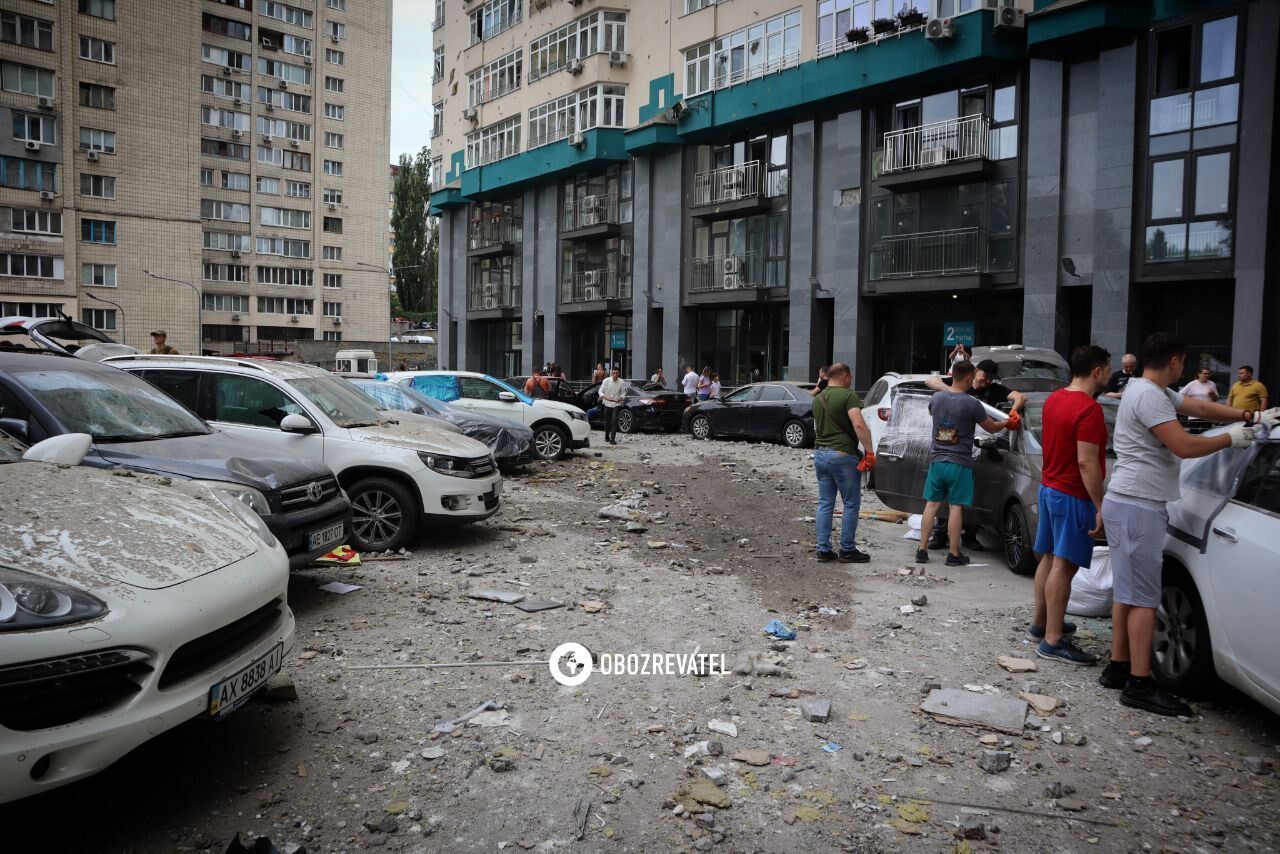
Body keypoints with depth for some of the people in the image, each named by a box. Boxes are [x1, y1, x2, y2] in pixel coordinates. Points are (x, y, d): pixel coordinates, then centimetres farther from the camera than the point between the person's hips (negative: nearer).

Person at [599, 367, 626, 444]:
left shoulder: (621, 382, -6)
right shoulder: (606, 381, -6)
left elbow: (623, 393, 3)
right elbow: (600, 391, -4)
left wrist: (621, 398, -18)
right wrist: (606, 397, -22)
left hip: (616, 404, -1)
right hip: (607, 404, 1)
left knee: (614, 421, -13)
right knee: (607, 421, 12)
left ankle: (612, 439, -11)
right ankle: (607, 436, 36)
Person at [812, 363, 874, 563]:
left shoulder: (818, 399, 13)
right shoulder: (848, 395, -11)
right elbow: (858, 424, -23)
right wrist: (869, 452, -20)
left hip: (820, 453, 7)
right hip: (842, 455, -7)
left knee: (825, 504, 11)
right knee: (851, 504, 4)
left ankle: (823, 550, 11)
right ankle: (847, 550, 7)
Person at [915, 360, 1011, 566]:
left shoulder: (936, 398, 0)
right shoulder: (971, 404, -14)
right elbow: (992, 428, -1)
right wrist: (1007, 422, 20)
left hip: (936, 460, 4)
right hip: (959, 464, -4)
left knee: (932, 504, 10)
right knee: (955, 507, 2)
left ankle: (922, 550, 12)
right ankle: (953, 554, 8)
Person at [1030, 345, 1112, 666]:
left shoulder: (1054, 399, 9)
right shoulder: (1088, 409, -19)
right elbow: (1087, 462, -23)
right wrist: (1101, 507, -20)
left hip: (1049, 487, 9)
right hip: (1073, 495, -9)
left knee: (1049, 559, 17)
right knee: (1063, 566, -7)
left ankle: (1040, 623, 29)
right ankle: (1053, 641, -4)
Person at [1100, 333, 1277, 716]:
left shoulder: (1153, 391, 16)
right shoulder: (1148, 396, -16)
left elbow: (1198, 406, 22)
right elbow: (1185, 446, -19)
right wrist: (1231, 438, -3)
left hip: (1128, 504, 10)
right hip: (1138, 507, -10)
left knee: (1128, 592, 14)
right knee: (1143, 597, -7)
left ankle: (1118, 668, 20)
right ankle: (1140, 685, -3)